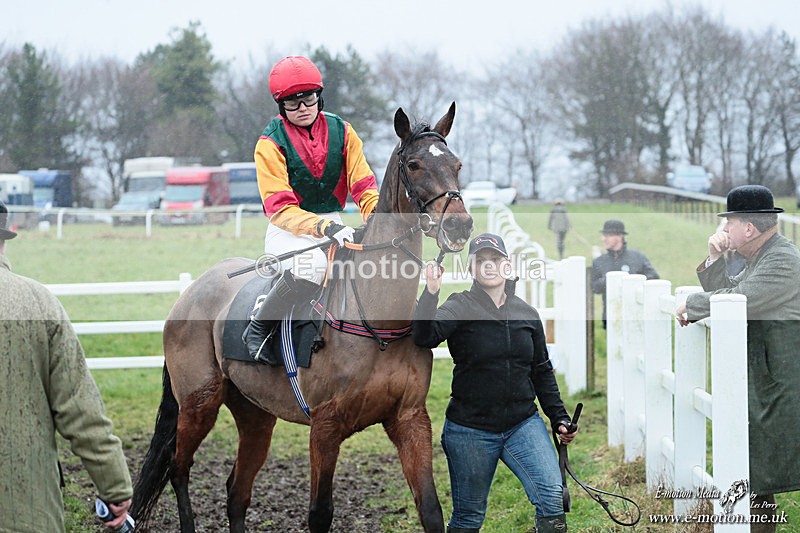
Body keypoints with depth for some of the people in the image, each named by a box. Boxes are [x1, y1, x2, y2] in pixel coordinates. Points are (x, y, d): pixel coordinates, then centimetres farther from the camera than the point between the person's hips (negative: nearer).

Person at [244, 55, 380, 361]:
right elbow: (279, 207, -16)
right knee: (313, 264, -36)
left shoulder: (341, 132, 4)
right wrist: (322, 227, -32)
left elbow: (363, 186, 1)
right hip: (288, 231, -5)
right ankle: (258, 328, -17)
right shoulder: (271, 144, -8)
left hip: (334, 225, 5)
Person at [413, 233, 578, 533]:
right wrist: (431, 292, -35)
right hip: (470, 431, -3)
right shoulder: (460, 308, -4)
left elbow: (542, 372, 16)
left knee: (553, 497, -16)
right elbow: (425, 337, -23)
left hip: (524, 425, 3)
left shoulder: (527, 314, 9)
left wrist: (559, 418, 10)